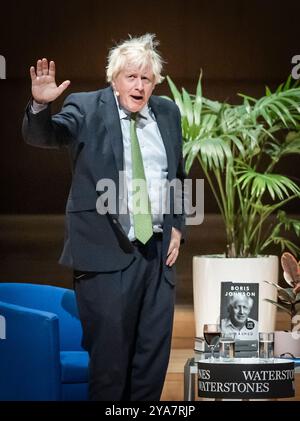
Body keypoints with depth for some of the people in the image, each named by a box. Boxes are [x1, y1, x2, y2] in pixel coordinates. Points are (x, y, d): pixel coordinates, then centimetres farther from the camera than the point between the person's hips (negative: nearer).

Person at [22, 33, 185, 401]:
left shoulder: (167, 112, 11)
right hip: (107, 253, -5)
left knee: (154, 355, 10)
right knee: (109, 355, -1)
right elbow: (41, 136, -17)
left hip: (158, 251, 5)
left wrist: (178, 226, 11)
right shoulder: (87, 109, -3)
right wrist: (40, 104, -37)